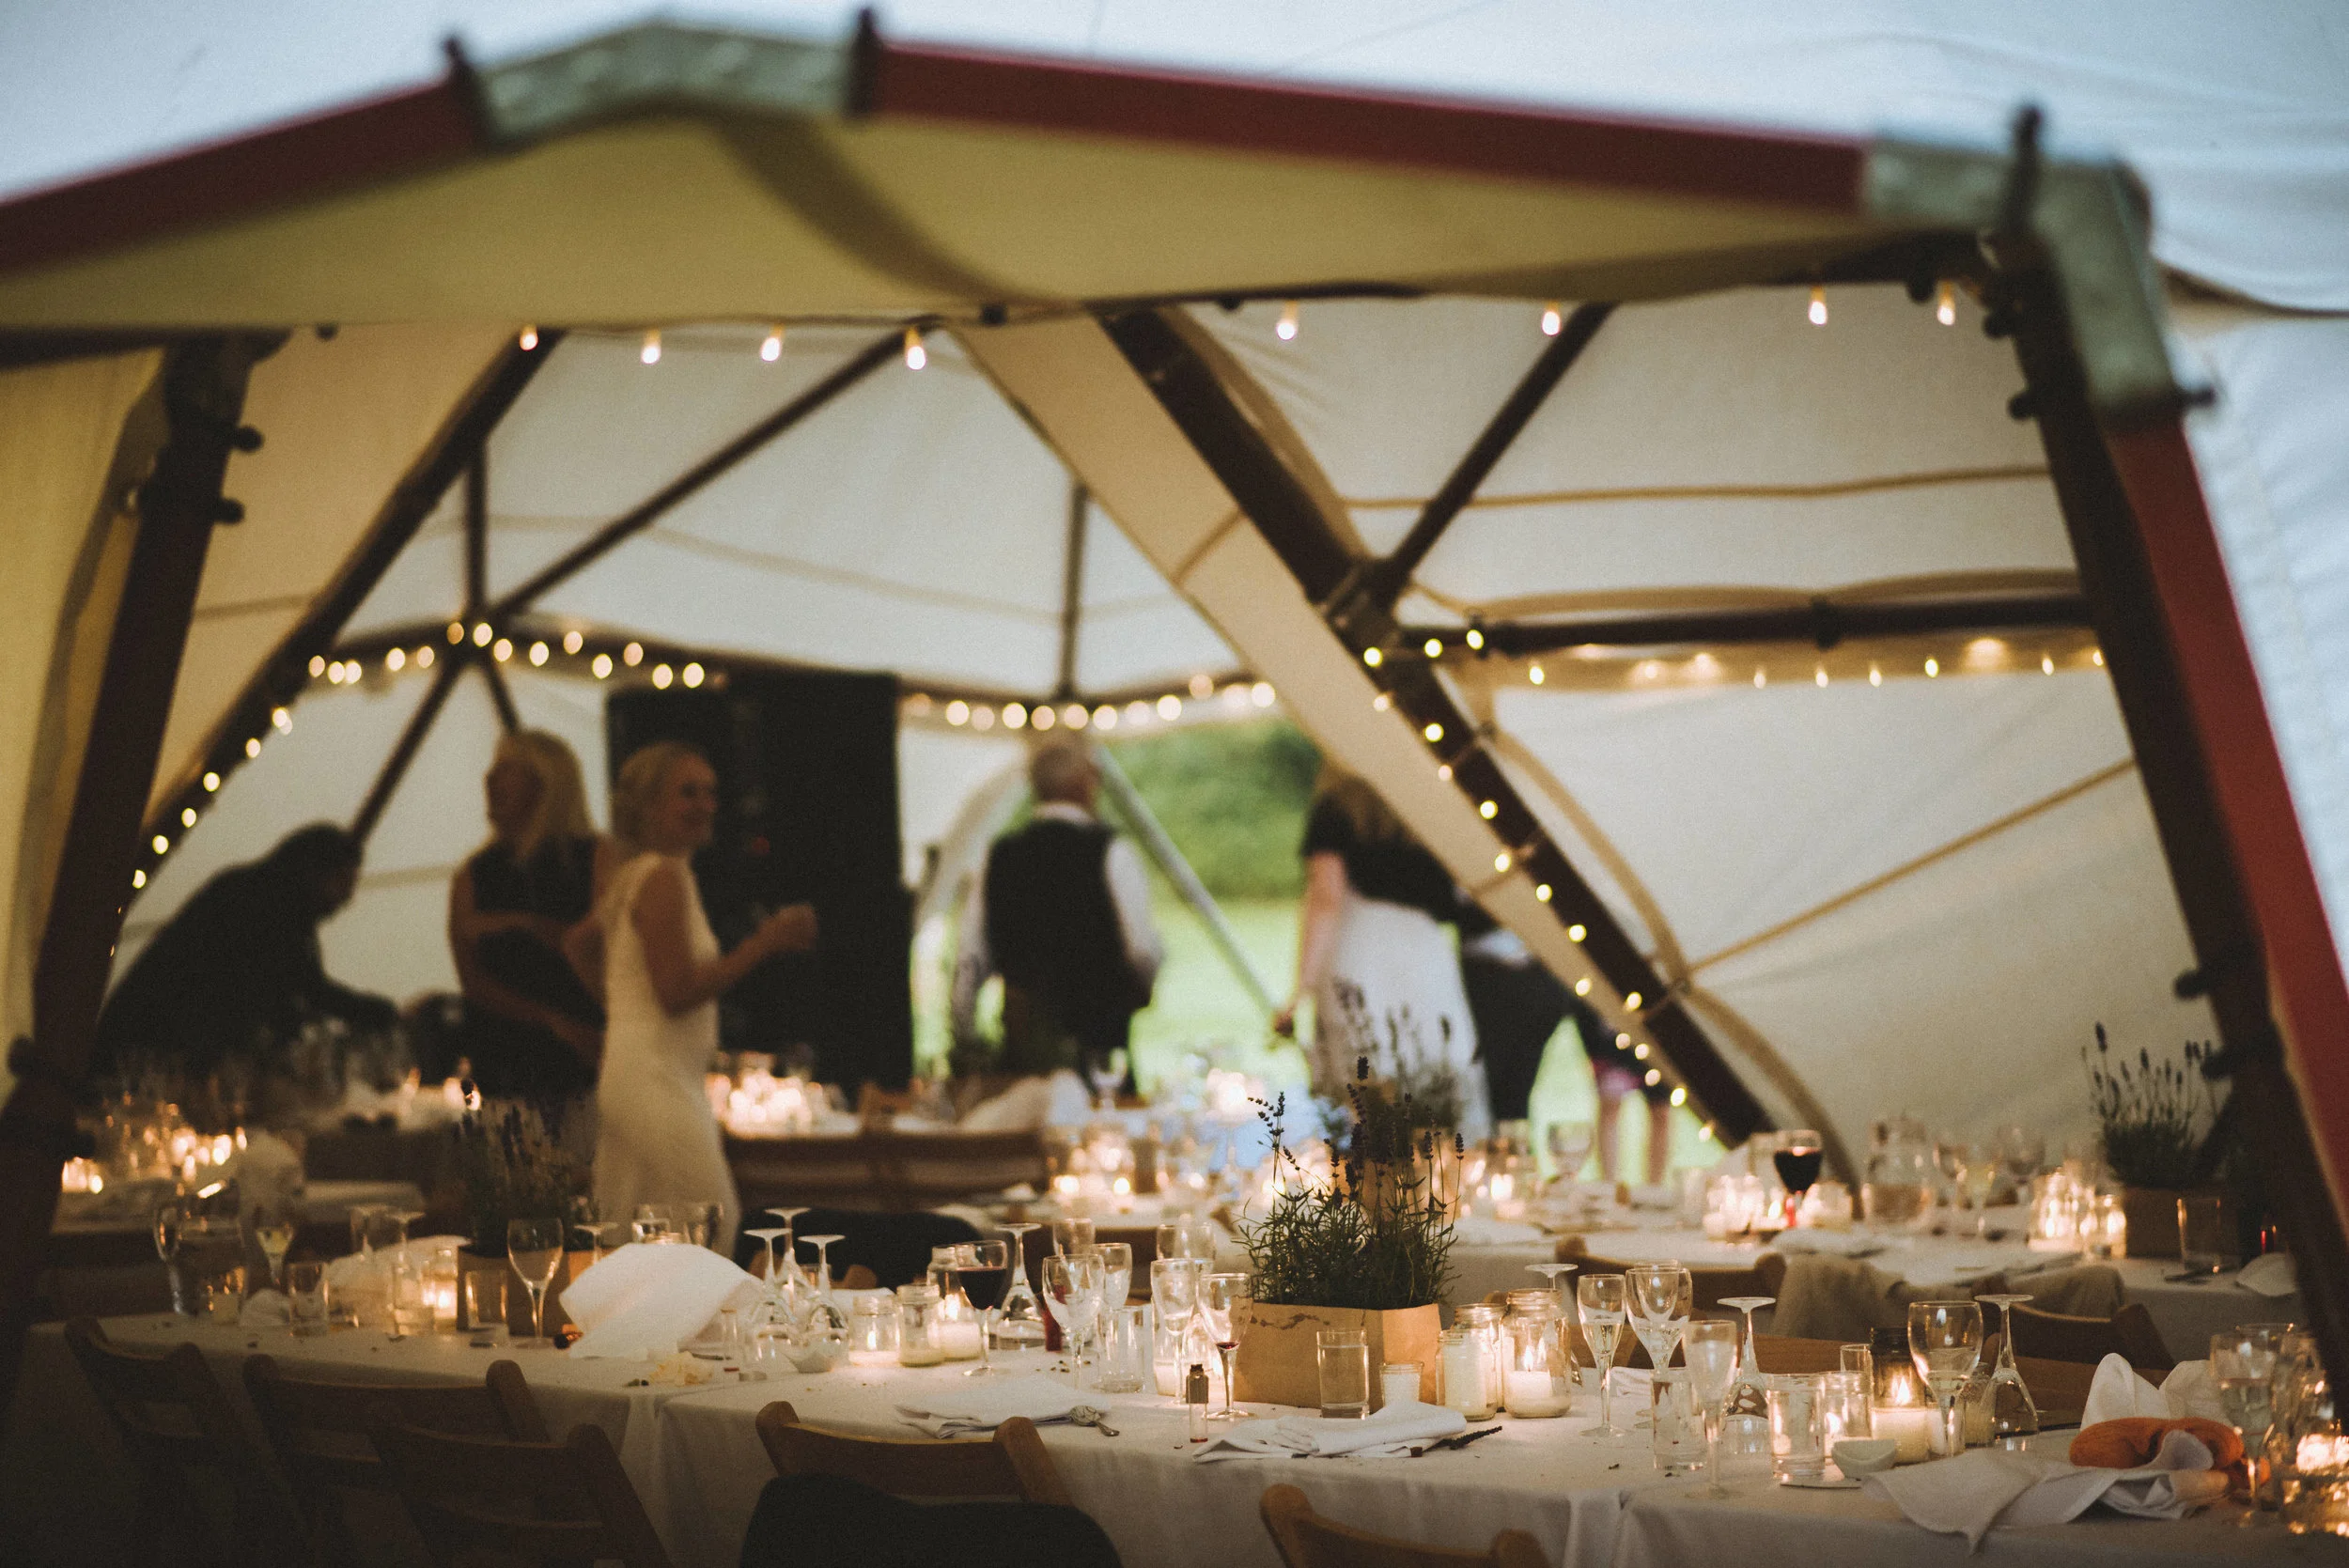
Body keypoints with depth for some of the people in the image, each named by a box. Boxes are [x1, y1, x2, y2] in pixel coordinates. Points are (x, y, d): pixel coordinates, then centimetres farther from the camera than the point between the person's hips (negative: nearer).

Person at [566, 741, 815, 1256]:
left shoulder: (633, 875, 14)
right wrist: (765, 942, -16)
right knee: (708, 1227, -10)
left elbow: (577, 943, 28)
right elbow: (677, 992, -20)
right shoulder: (665, 876, -15)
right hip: (654, 1080, -10)